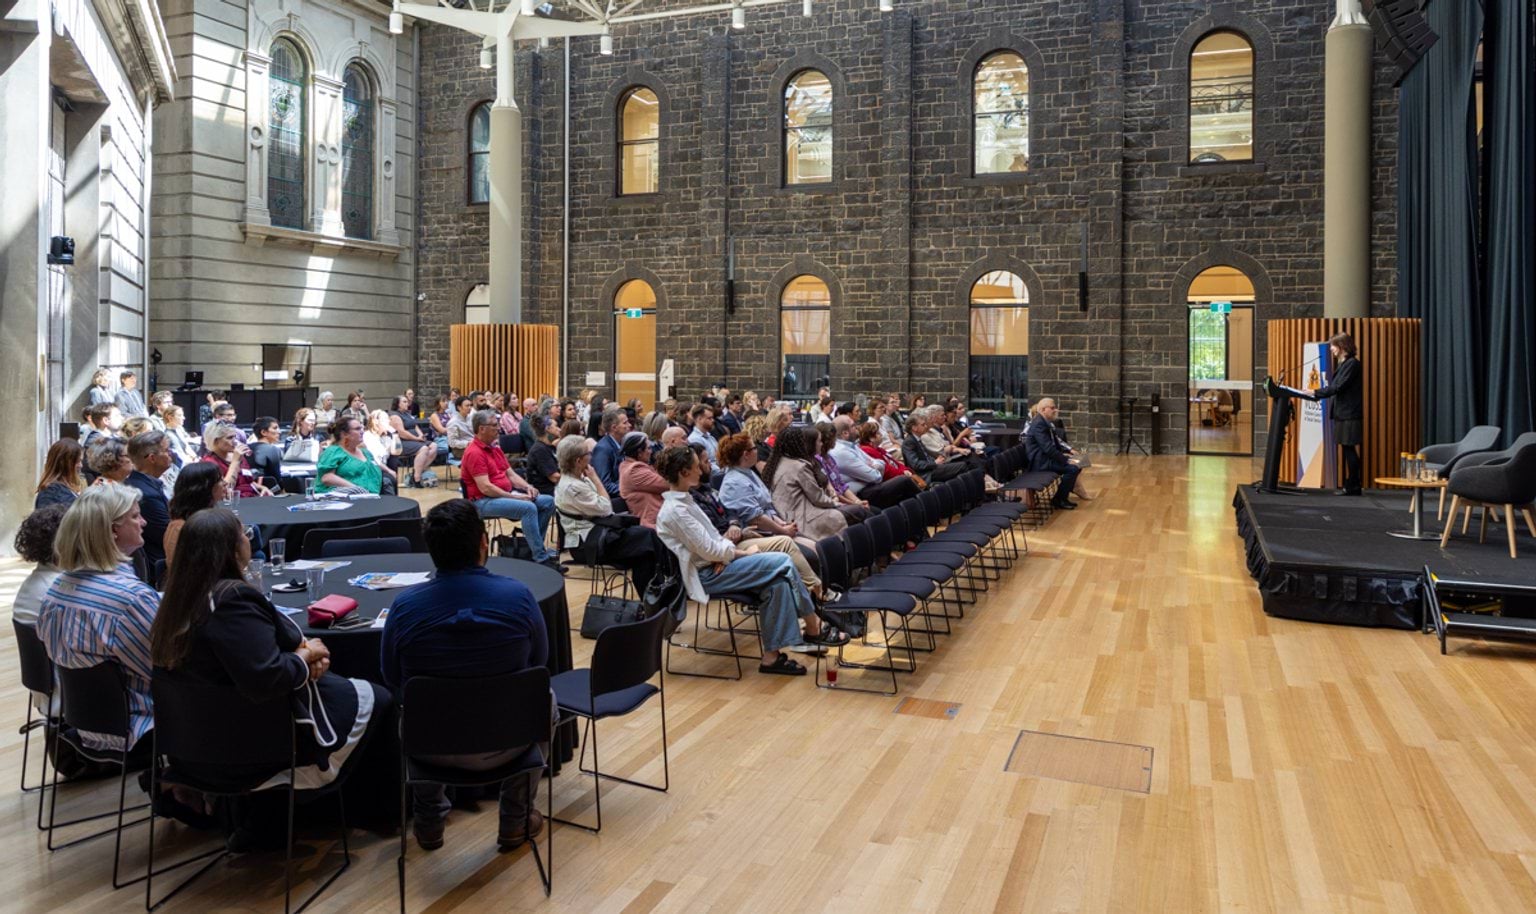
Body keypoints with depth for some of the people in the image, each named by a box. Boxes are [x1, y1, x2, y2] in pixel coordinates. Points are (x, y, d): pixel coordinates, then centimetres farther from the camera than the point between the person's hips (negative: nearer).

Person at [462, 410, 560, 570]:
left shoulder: (495, 448, 15)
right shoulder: (474, 453, -16)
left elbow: (511, 474, 17)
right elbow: (485, 488, -22)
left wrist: (527, 487, -2)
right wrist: (514, 496, -19)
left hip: (506, 494, 10)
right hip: (485, 501, -10)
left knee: (548, 502, 0)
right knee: (529, 508, -31)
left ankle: (533, 544, 4)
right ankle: (541, 558, -28)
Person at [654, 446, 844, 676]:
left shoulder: (683, 500, 12)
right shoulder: (675, 510, -18)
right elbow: (708, 550, -19)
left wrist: (729, 551, -7)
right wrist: (743, 552, -7)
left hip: (714, 566, 9)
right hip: (705, 576, -9)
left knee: (777, 582, -13)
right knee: (782, 562, -17)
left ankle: (772, 655, -9)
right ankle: (813, 629, -5)